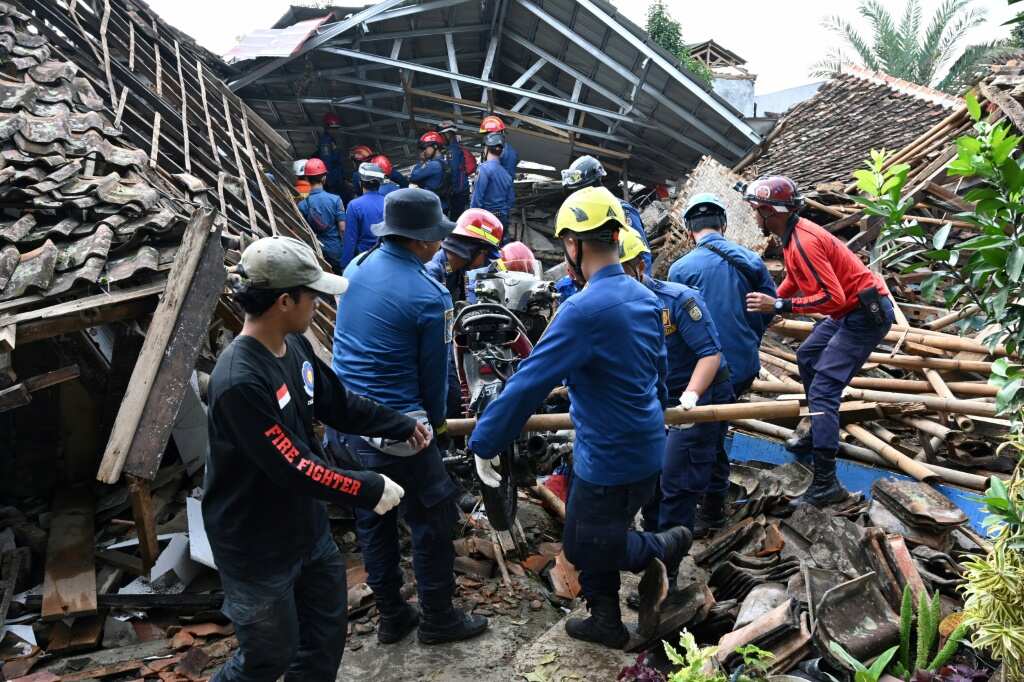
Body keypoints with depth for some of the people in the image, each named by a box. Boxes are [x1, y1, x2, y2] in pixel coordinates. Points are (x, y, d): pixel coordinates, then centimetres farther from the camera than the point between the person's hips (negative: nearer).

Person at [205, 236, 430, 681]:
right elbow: (294, 469, -30)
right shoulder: (240, 382, -32)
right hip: (257, 546, -8)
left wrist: (402, 426, 13)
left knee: (327, 633, 22)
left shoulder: (294, 346, -4)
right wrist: (368, 490, -22)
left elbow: (338, 404, 10)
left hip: (308, 527, 8)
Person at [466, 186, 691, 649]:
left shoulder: (585, 309, -26)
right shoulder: (644, 297, 1)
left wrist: (483, 444, -15)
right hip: (644, 445, 9)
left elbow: (530, 383, -25)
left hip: (611, 459, -9)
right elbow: (659, 370, 14)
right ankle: (606, 620, 36)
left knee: (583, 545, 13)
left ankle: (664, 547, 23)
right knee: (593, 533, 23)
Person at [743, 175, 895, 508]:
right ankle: (820, 433, 40)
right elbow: (795, 279, 21)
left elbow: (833, 298, -30)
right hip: (851, 309, 11)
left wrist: (779, 306, -29)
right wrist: (769, 302, 9)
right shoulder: (793, 234, 5)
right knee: (806, 358, 27)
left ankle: (826, 484, -17)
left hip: (866, 314, -11)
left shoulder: (803, 242, -25)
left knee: (822, 390, -16)